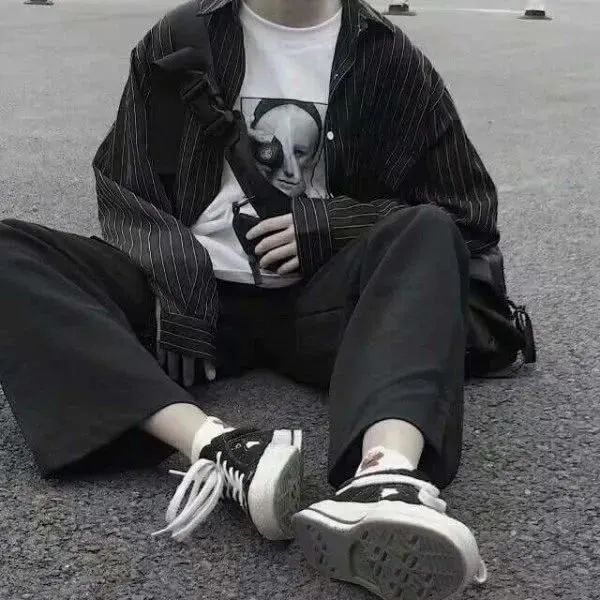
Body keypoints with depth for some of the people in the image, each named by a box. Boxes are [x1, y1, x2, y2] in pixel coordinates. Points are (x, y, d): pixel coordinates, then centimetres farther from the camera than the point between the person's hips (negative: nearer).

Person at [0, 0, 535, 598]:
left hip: (315, 300, 0)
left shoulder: (388, 59, 4)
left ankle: (386, 471, -55)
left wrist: (330, 223, -10)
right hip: (198, 295, 1)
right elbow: (128, 193, 6)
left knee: (428, 232, -28)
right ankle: (213, 443, -41)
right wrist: (177, 290, -13)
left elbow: (467, 214, 4)